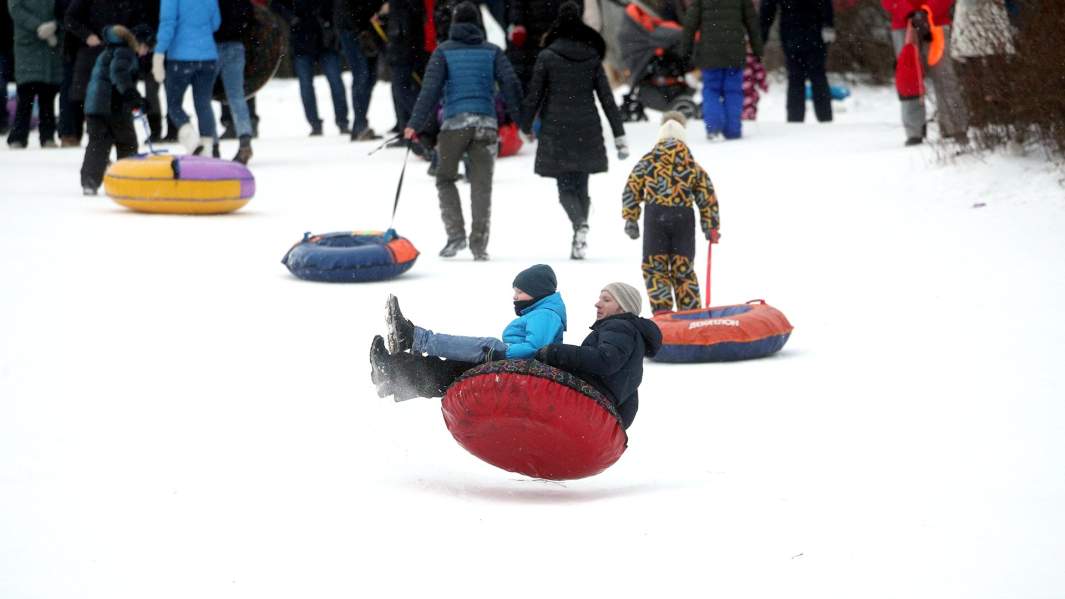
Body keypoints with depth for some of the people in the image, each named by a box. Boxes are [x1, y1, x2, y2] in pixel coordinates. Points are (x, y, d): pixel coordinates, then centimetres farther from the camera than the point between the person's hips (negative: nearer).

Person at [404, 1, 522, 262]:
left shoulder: (444, 51, 4)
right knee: (481, 185, 4)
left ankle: (456, 233, -2)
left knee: (445, 178, 13)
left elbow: (431, 89, -3)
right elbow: (511, 84, 0)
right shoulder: (492, 51, 10)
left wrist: (415, 124, -2)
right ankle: (479, 244, 0)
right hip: (486, 123, 2)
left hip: (455, 123, -2)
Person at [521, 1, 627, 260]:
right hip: (587, 132, 3)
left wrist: (526, 127, 10)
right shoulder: (592, 57, 3)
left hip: (557, 132, -3)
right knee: (581, 185, 14)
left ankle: (580, 223, -26)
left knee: (566, 187, 1)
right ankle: (578, 240, 11)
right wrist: (620, 137, 4)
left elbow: (534, 96, -3)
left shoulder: (547, 57, -4)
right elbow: (607, 99, 3)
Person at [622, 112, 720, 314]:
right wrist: (711, 227, 17)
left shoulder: (647, 162, 8)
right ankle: (691, 313, 12)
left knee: (655, 267, 6)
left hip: (655, 215, -2)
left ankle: (661, 310, -10)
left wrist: (630, 220, 11)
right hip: (684, 216, 2)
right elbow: (708, 199, 12)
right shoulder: (693, 166, 11)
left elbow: (631, 191, 6)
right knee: (683, 269, 12)